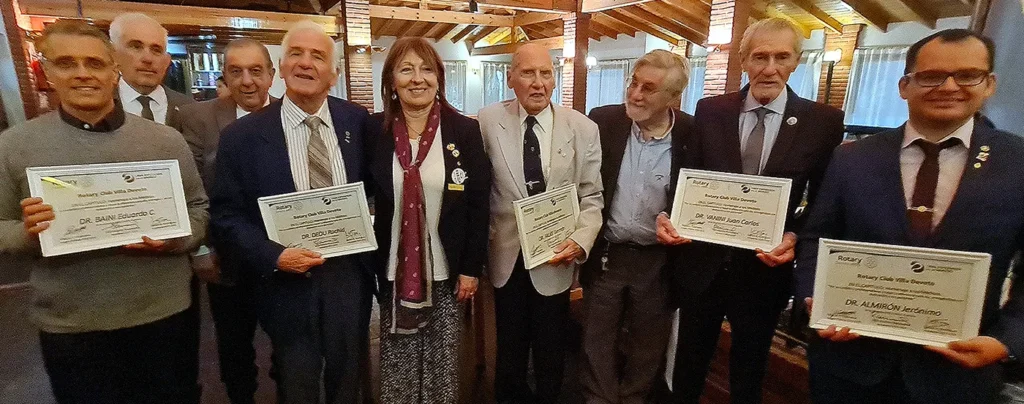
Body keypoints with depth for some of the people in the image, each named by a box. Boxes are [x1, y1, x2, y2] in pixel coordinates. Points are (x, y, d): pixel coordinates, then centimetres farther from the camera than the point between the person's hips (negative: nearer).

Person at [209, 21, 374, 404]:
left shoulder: (358, 122, -3)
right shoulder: (242, 135, -7)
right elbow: (225, 216, -5)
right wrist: (274, 256, -18)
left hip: (350, 275, 2)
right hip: (289, 281, -1)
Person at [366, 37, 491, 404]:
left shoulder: (465, 130, -5)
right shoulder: (374, 130, -2)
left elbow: (479, 205, -4)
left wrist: (471, 268, -5)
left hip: (447, 271, 0)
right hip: (393, 271, 1)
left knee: (443, 363, 15)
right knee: (397, 365, 14)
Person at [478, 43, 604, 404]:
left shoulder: (583, 129, -7)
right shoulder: (488, 121, -8)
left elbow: (592, 197, -4)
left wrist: (581, 240, -19)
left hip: (556, 257, 0)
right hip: (506, 255, 1)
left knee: (551, 347, 18)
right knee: (509, 345, 21)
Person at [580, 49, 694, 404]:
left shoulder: (693, 135, -10)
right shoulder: (602, 121, -8)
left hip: (658, 260, 0)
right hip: (605, 253, 1)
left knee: (647, 345, 20)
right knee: (598, 343, 16)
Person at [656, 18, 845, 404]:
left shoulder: (824, 121, -4)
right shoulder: (710, 110, -2)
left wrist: (795, 236, -17)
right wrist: (670, 216, -17)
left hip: (764, 268, 0)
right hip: (702, 262, 1)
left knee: (748, 372, 21)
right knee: (688, 365, 19)